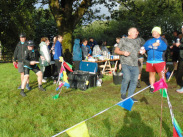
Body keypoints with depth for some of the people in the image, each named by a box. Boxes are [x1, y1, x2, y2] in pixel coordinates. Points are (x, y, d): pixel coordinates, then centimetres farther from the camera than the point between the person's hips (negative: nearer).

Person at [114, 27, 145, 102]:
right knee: (127, 78, -20)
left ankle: (130, 96, 15)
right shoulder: (123, 40, 6)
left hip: (135, 65, 5)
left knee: (134, 80, 1)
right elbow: (116, 50, 7)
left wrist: (142, 51, 8)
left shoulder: (138, 40, 19)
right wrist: (123, 52, -12)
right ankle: (123, 93, 2)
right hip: (125, 63, -5)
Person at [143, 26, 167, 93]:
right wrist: (153, 45, -14)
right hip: (150, 61, 3)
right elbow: (145, 47, -1)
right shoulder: (149, 40, 14)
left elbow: (164, 48, -15)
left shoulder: (162, 40, 4)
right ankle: (152, 87, 25)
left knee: (162, 75, -5)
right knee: (151, 74, 12)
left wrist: (152, 47, -11)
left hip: (159, 61, -3)